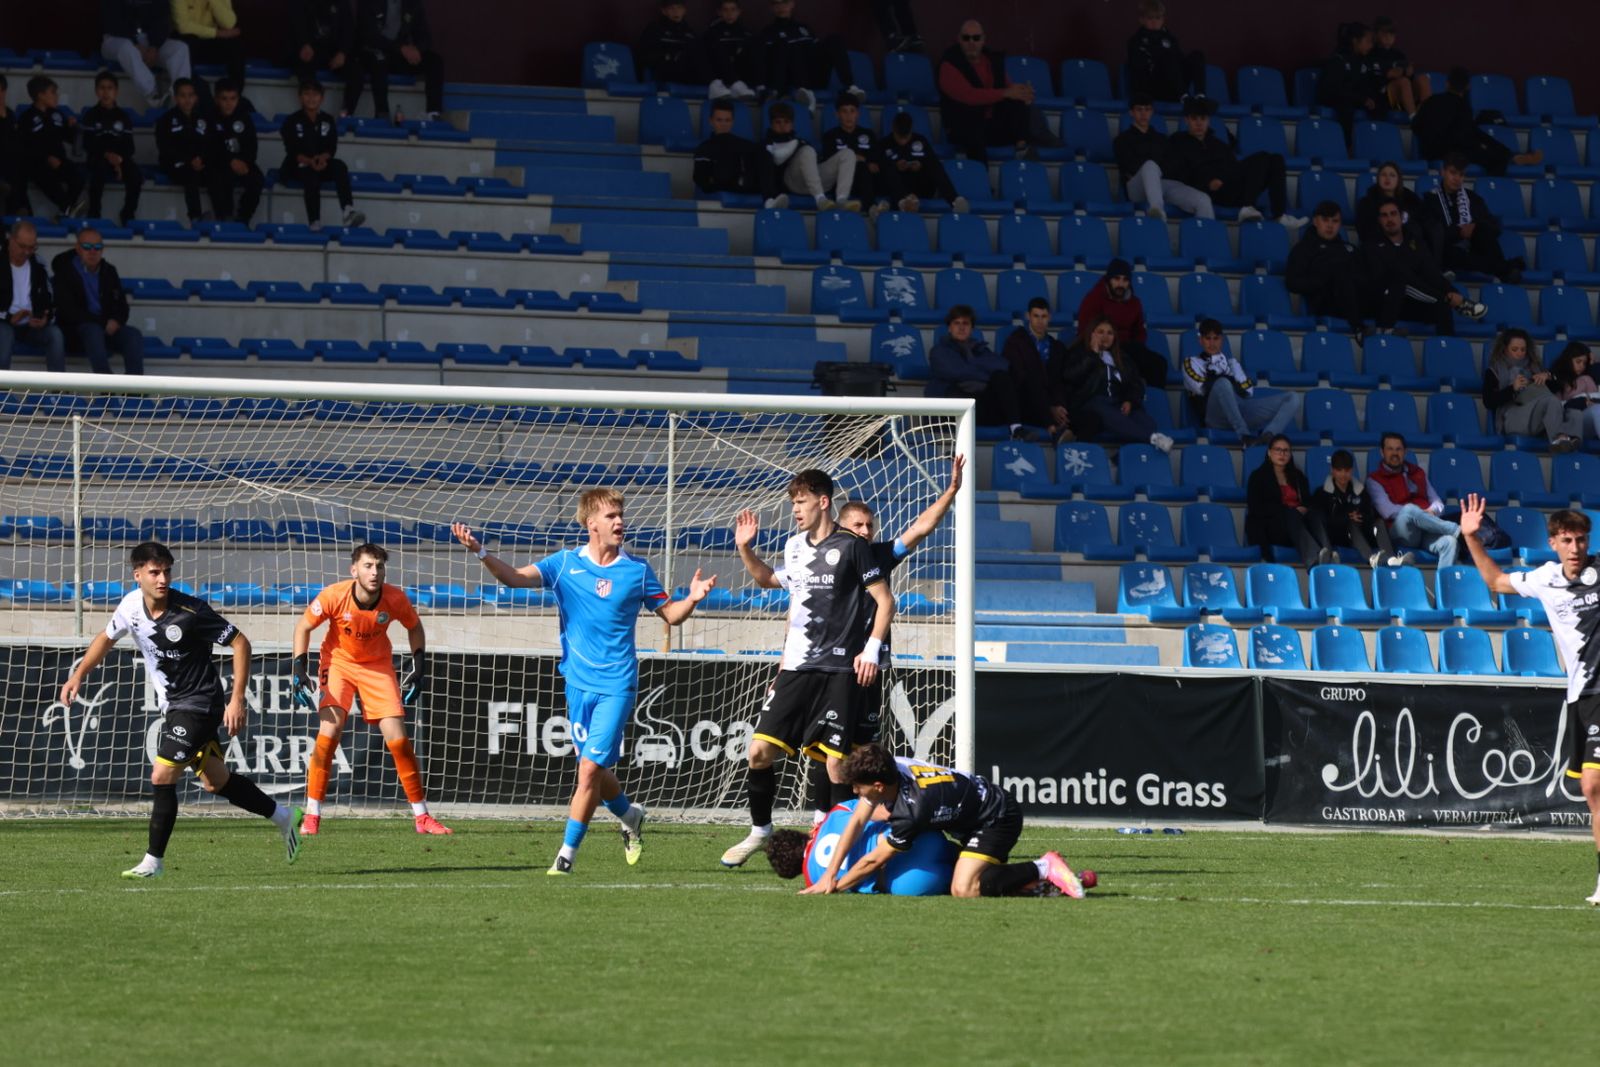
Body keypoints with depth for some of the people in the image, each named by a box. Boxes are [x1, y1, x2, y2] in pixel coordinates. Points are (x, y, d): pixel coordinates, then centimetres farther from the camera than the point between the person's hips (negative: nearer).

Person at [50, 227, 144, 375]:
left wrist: (115, 321, -8)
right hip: (77, 331, -5)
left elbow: (122, 307, 17)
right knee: (94, 331, -38)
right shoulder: (65, 271, -1)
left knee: (134, 334, -24)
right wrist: (103, 323, -16)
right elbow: (69, 311, -10)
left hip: (108, 328, 5)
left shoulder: (109, 272, 15)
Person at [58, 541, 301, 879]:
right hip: (171, 705, 7)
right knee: (216, 781, 15)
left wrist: (237, 699, -20)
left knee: (162, 777, -14)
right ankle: (283, 817, 33)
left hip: (198, 703, -7)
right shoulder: (131, 606, -5)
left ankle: (154, 861, -2)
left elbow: (240, 643, -17)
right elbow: (107, 637, 17)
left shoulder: (190, 611, -23)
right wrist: (78, 676, 8)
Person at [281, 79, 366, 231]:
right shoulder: (292, 122, 1)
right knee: (312, 177, -36)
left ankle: (349, 211, -46)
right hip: (298, 166, -3)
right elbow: (293, 150, -9)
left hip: (323, 163, 3)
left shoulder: (328, 120, 10)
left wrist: (322, 158, -23)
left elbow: (332, 148, 0)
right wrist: (310, 161, -26)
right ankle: (314, 222, -40)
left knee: (339, 165, -29)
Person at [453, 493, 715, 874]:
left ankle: (566, 856, -5)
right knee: (592, 770, 11)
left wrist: (691, 600, -13)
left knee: (590, 768, -12)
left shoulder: (637, 570, -1)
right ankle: (629, 815, 41)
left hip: (617, 685, -3)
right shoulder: (565, 564, 1)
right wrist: (481, 552, -22)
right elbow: (515, 577, -7)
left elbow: (669, 614, 8)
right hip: (579, 683, 3)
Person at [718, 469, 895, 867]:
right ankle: (760, 830, 14)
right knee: (761, 749, -2)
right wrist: (745, 549, 21)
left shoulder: (851, 547, -6)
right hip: (797, 668, 6)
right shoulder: (794, 546, 13)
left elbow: (885, 600, -4)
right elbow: (771, 580, 33)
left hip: (839, 671, -6)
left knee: (836, 761, -10)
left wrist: (872, 648, -12)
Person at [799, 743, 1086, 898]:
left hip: (998, 819, -10)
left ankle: (1043, 869, -13)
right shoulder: (891, 768, -11)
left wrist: (834, 887, -9)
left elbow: (873, 861, -21)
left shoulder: (912, 810, -33)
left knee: (964, 889, -26)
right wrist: (829, 874, -7)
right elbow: (858, 821, -2)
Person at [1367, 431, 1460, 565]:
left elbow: (1438, 503, 23)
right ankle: (1458, 531, -30)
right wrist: (1420, 512, -11)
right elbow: (1387, 511, -4)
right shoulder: (1374, 479, 11)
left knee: (1449, 542, -31)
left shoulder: (1418, 473, 27)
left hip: (1427, 532, 4)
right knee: (1409, 510, -38)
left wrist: (1433, 510, -2)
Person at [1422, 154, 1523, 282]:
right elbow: (1431, 233, -6)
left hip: (1472, 253, 3)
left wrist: (1475, 228, -11)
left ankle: (1501, 267, -42)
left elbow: (1495, 227, 9)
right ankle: (1504, 269, -54)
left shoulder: (1473, 198, 16)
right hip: (1446, 257, -3)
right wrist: (1459, 232, -17)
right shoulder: (1431, 199, 7)